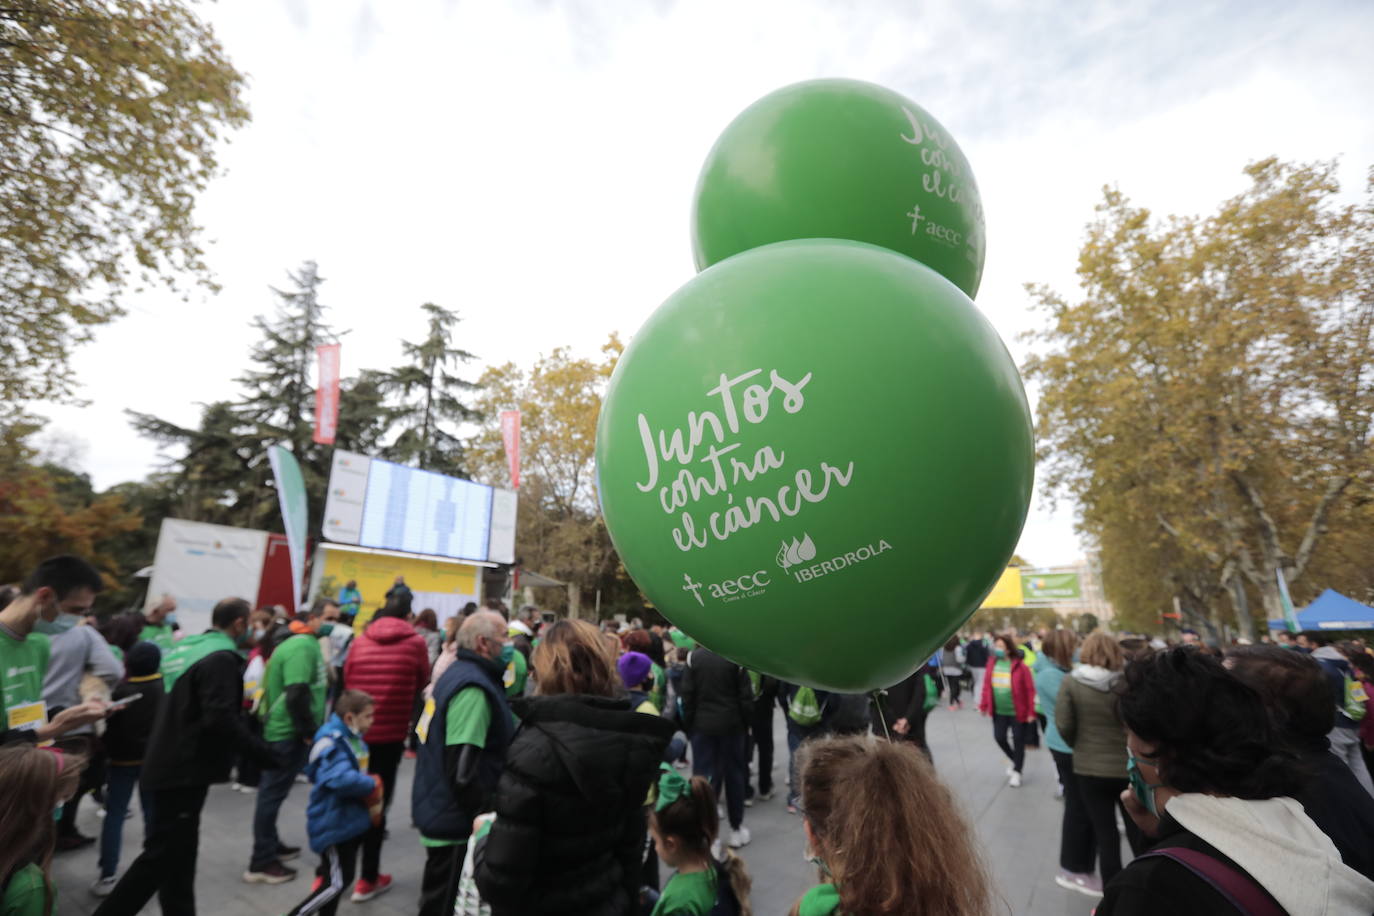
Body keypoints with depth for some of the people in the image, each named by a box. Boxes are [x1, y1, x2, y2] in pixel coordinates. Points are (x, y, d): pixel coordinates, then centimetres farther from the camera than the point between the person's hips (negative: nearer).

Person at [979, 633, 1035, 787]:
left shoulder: (1020, 666, -16)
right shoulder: (992, 663, -2)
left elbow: (1030, 690, -13)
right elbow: (987, 685, 4)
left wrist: (1031, 712, -15)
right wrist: (983, 705, 5)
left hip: (1018, 712, -4)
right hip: (999, 711, 5)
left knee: (1018, 741, 8)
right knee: (999, 738, 9)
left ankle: (1016, 772, 27)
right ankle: (1015, 761, 38)